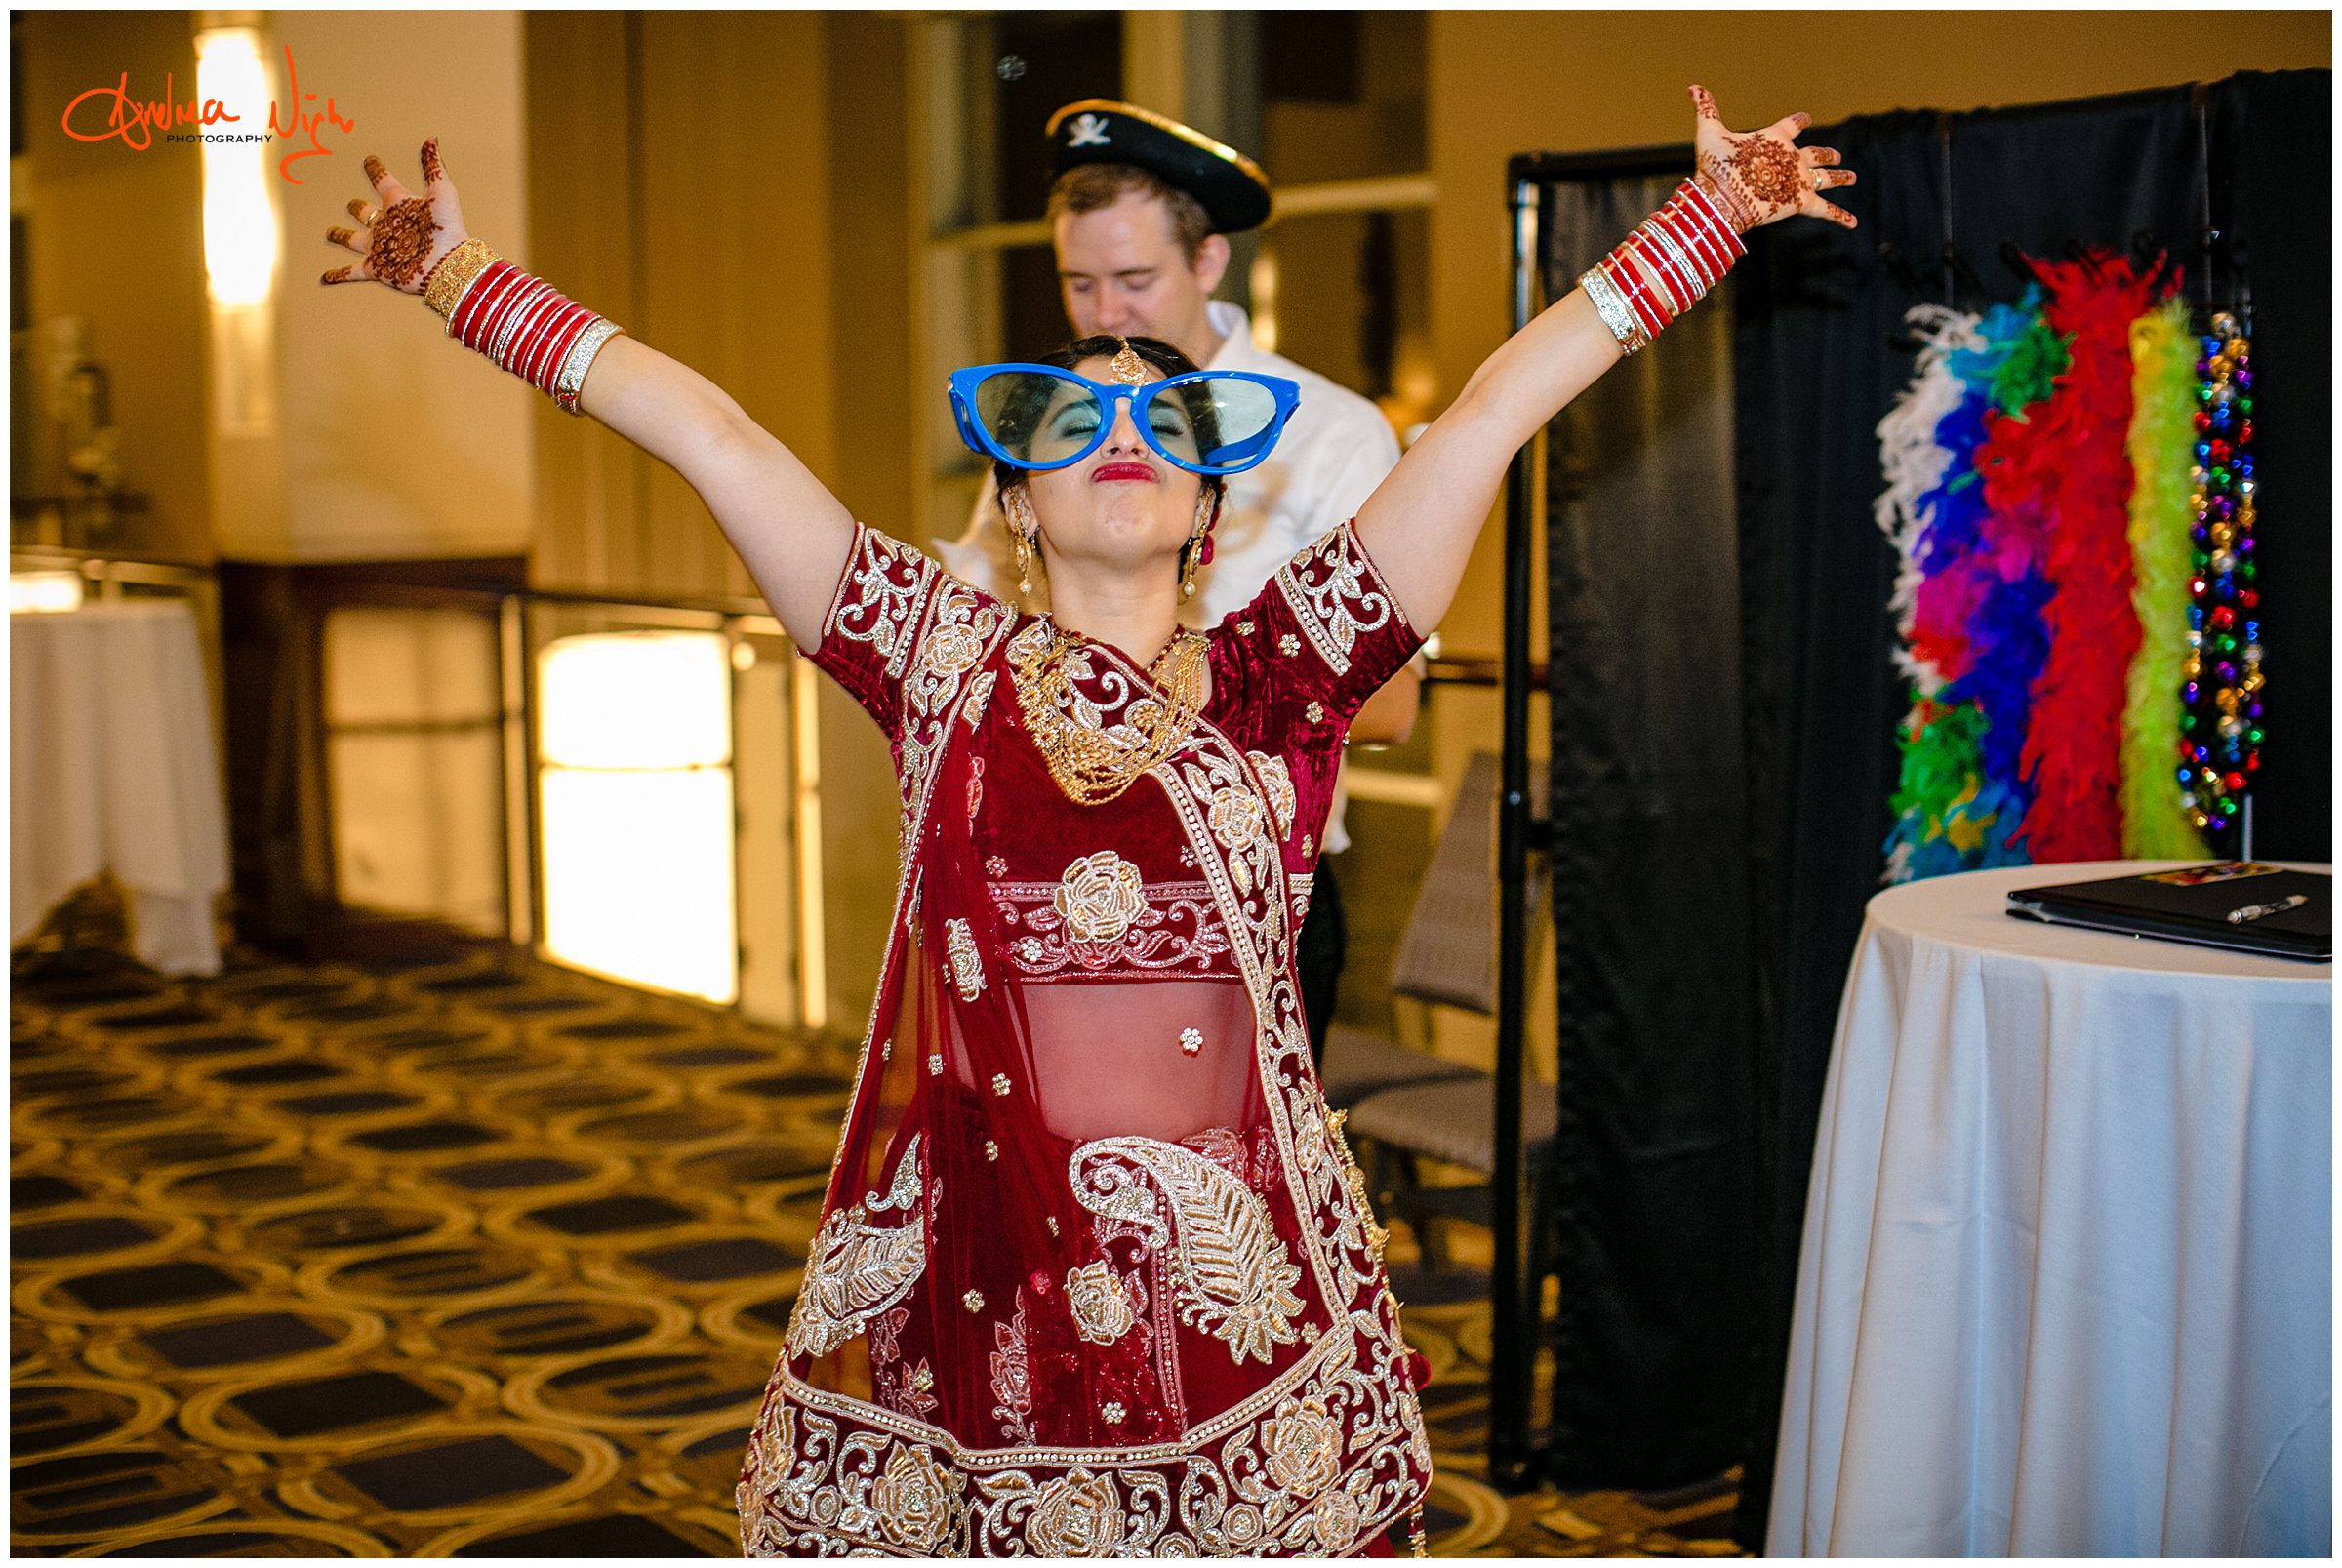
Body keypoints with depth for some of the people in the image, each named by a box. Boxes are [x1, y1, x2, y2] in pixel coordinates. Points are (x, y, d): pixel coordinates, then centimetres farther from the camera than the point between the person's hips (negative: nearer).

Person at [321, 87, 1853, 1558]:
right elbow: (707, 431, 4)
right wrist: (460, 270, 7)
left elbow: (1498, 407, 2)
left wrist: (1715, 208, 6)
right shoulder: (950, 666, 5)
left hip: (1250, 1306, 0)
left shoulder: (1277, 681, 3)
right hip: (981, 1306, 0)